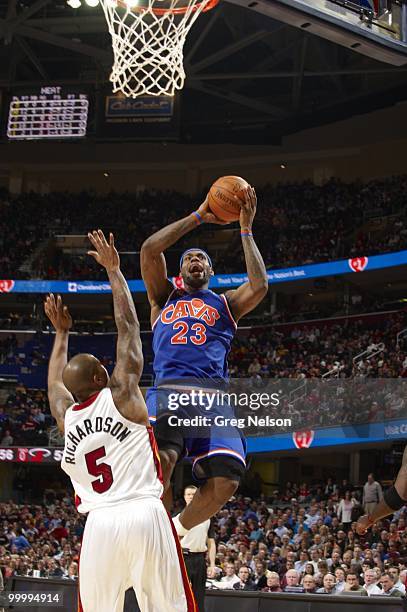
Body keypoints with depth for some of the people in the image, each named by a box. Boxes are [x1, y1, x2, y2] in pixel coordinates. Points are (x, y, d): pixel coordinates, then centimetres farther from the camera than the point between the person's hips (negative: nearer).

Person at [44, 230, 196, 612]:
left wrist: (61, 333, 53)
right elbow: (128, 327, 14)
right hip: (146, 514, -3)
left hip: (100, 523, 3)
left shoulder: (65, 416, 16)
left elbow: (56, 383, 40)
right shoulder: (121, 394, 5)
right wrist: (113, 270, 23)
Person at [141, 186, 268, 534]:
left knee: (226, 480, -20)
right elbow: (149, 250, 11)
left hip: (213, 397, 2)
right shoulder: (165, 298, 28)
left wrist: (246, 229, 11)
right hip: (168, 391, -1)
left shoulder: (226, 304, 28)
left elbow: (259, 286, 6)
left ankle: (180, 529, 9)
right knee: (158, 462, -33)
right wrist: (198, 217, 13)